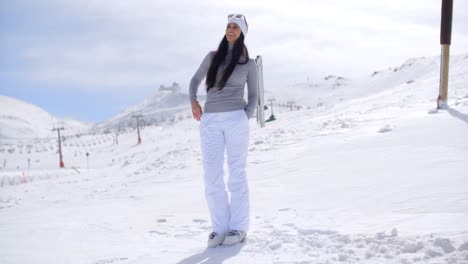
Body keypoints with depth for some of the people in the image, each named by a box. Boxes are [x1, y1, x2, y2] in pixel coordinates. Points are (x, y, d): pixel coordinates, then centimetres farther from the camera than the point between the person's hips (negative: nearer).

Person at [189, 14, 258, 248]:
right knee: (212, 177, -1)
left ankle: (238, 227, 7)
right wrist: (193, 101, 3)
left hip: (235, 119, -2)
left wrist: (245, 119, -4)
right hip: (210, 121, 3)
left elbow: (253, 96, 10)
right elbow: (195, 81, 22)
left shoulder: (249, 63, 8)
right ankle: (220, 227, 8)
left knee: (236, 174, -1)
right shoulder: (213, 57, 13)